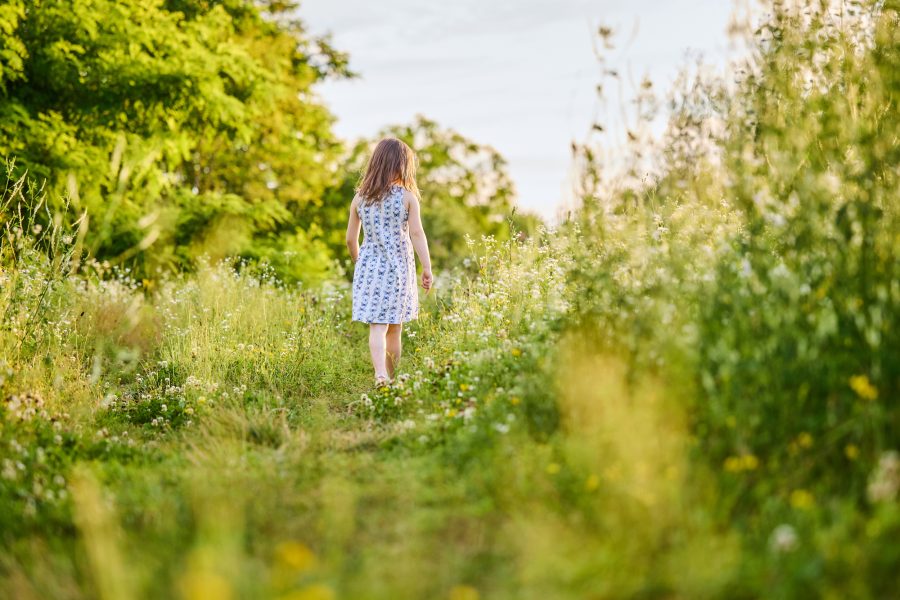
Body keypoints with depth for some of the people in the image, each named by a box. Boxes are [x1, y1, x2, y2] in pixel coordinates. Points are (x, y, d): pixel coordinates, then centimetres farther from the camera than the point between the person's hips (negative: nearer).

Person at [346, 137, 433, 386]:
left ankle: (380, 374, -23)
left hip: (368, 268, 1)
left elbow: (350, 239, 8)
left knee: (377, 326, -3)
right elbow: (417, 234, -9)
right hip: (398, 267, -1)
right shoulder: (407, 196, -4)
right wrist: (427, 269, -5)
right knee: (394, 329, 11)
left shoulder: (360, 198, 4)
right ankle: (392, 379, 20)